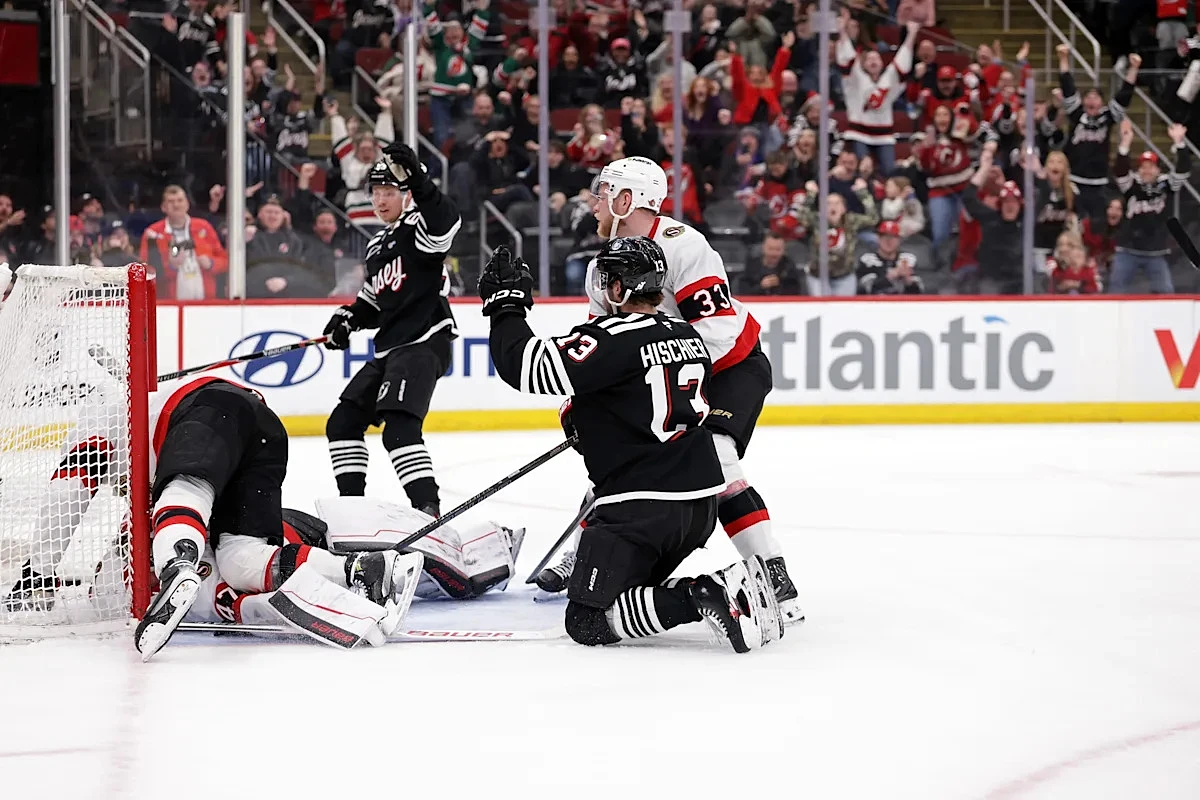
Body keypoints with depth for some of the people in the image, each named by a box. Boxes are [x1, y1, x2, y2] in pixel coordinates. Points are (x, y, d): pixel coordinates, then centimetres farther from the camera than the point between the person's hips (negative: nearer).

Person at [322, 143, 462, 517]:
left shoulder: (419, 227, -6)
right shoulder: (376, 247, 21)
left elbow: (446, 221, -30)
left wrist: (418, 182, -43)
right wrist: (350, 317, 10)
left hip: (424, 344, -10)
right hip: (389, 349, 10)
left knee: (400, 427, -26)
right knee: (343, 422, 12)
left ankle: (428, 510, -29)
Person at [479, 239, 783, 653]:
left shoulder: (613, 339, -14)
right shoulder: (689, 337, 12)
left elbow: (527, 367, -19)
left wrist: (506, 305, -5)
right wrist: (590, 416, 27)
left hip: (640, 506, -8)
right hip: (702, 504, 8)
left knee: (588, 621, -6)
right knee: (632, 589, 24)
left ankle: (703, 596, -22)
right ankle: (734, 590, 1)